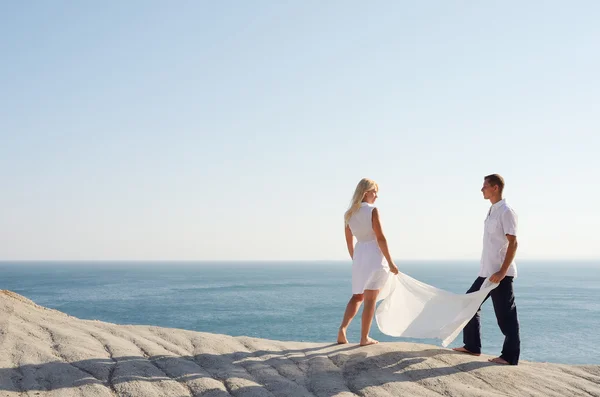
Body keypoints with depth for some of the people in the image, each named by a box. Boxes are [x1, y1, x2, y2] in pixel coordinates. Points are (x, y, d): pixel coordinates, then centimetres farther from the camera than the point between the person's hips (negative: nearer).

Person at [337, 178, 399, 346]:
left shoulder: (349, 214, 8)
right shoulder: (372, 210, -11)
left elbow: (349, 242, 13)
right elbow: (380, 239, -14)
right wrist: (390, 262, -9)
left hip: (359, 256, 6)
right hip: (375, 256, -6)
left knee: (357, 296, 18)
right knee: (370, 299, 2)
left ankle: (343, 328, 1)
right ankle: (364, 338, 6)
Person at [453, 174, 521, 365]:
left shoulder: (506, 212, -13)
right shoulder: (492, 211, 14)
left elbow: (512, 243, -18)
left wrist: (502, 272, -23)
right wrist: (492, 271, 21)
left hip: (501, 274, -10)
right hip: (486, 272, 10)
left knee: (505, 316, -3)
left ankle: (509, 356, 5)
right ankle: (472, 346, 22)